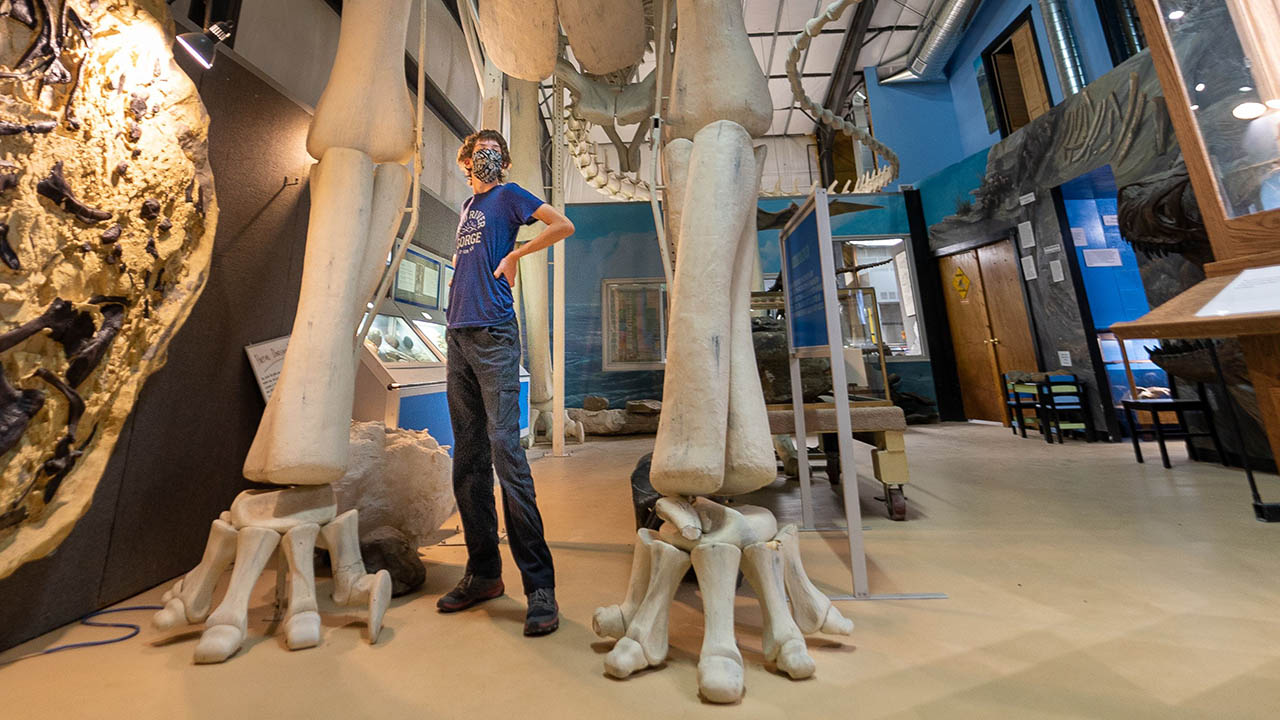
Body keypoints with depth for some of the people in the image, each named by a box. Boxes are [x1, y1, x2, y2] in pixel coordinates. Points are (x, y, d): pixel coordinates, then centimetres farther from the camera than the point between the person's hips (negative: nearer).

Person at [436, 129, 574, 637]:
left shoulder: (508, 195, 10)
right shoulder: (466, 206, 28)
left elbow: (563, 225, -1)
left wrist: (514, 256, 0)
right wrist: (460, 284, 19)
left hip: (493, 334, -7)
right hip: (458, 334, 8)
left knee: (505, 452, -14)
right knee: (467, 459, 7)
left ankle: (540, 587, -4)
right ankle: (483, 572, 20)